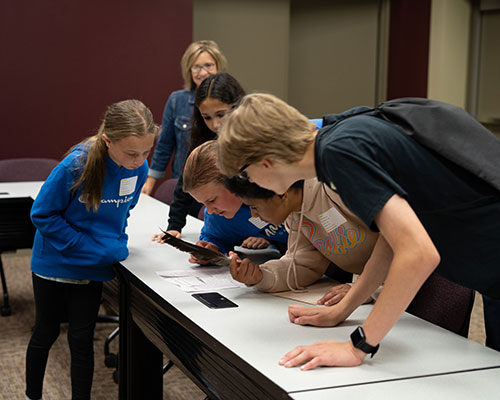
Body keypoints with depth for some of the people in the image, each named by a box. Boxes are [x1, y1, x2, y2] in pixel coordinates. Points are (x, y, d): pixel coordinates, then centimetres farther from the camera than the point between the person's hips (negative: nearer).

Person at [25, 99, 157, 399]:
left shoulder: (139, 169, -14)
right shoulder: (76, 166, -29)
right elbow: (42, 214, -19)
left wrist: (117, 243, -9)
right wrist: (87, 246, -23)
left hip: (93, 267, 3)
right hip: (55, 261, -2)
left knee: (82, 338, 9)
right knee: (46, 333, 15)